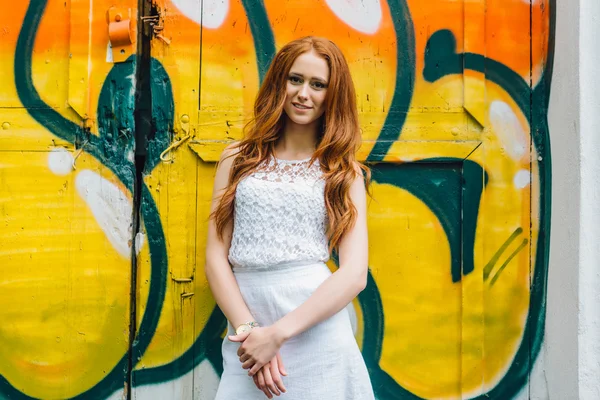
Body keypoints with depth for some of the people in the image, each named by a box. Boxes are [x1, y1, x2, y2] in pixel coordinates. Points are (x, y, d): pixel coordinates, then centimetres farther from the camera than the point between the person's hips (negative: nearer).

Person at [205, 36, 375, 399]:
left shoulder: (344, 172, 4)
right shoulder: (239, 159, 8)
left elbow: (355, 273, -6)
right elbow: (216, 257, 3)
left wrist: (277, 333, -15)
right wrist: (248, 328, -11)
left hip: (315, 334, -1)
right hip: (246, 333, 1)